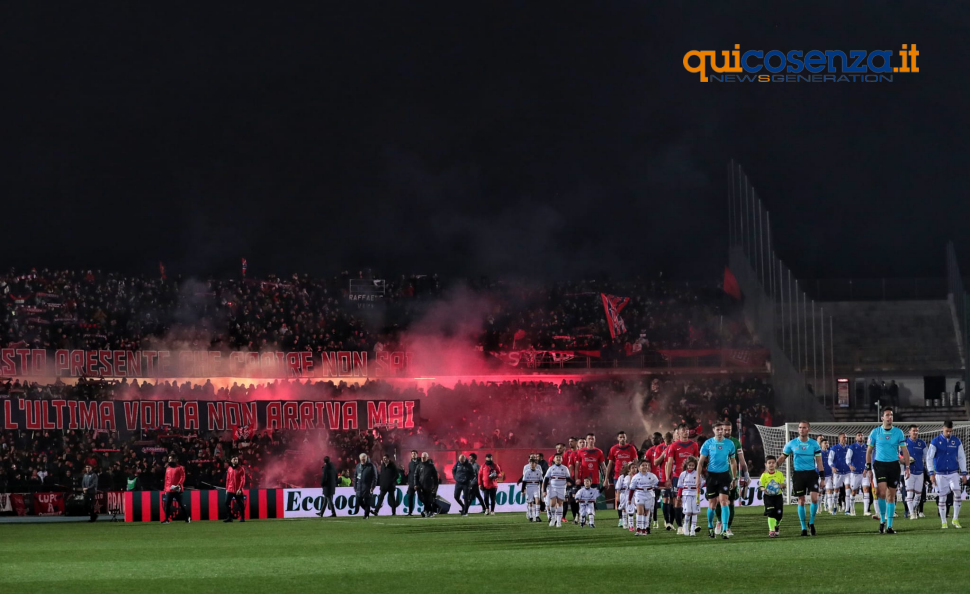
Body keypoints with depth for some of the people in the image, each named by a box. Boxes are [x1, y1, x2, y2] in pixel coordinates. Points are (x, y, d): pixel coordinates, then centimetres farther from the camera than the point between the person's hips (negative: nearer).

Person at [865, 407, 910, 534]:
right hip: (879, 465, -2)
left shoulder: (898, 432, 2)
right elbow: (869, 451, 7)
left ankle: (889, 526, 11)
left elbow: (904, 450, 5)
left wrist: (907, 467, -3)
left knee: (891, 495, 5)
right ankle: (882, 520, 1)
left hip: (894, 465, 2)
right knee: (882, 492, -18)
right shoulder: (875, 432, 1)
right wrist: (868, 468, 3)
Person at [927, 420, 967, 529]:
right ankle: (944, 522, 9)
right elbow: (929, 458, -3)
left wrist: (964, 473, 7)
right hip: (940, 474, -1)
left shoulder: (956, 441, 4)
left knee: (957, 493, -16)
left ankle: (955, 519, -5)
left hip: (953, 473, 1)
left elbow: (961, 457, 10)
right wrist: (931, 473, -9)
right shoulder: (935, 441, -3)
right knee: (941, 498, 0)